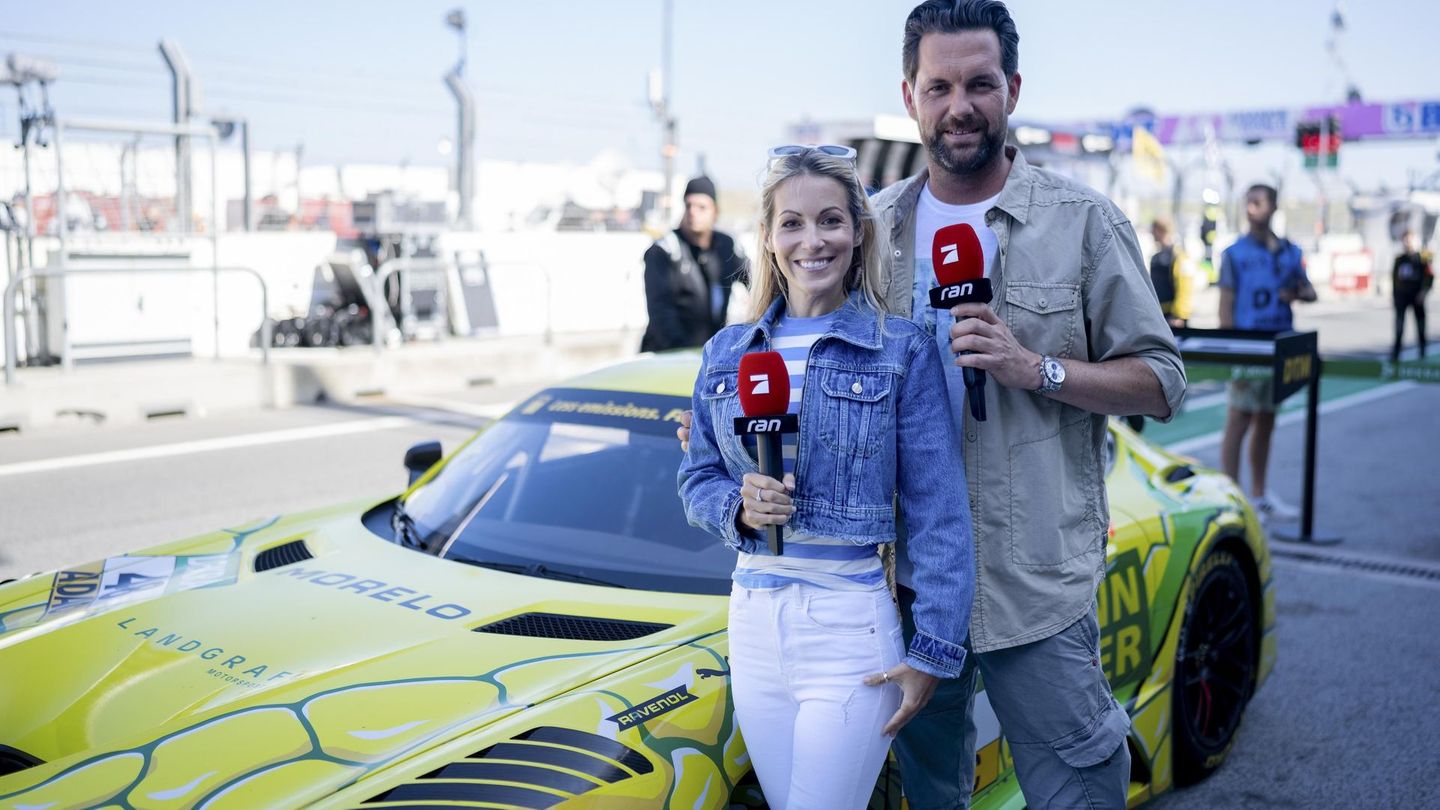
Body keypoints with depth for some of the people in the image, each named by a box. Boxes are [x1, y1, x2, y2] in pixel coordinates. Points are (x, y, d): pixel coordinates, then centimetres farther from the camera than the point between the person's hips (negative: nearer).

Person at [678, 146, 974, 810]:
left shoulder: (902, 351, -5)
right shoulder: (726, 353, 7)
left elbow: (939, 512, -6)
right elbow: (696, 480, 12)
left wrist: (933, 650, -9)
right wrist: (738, 507, -11)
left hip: (852, 625, -4)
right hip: (753, 621, 4)